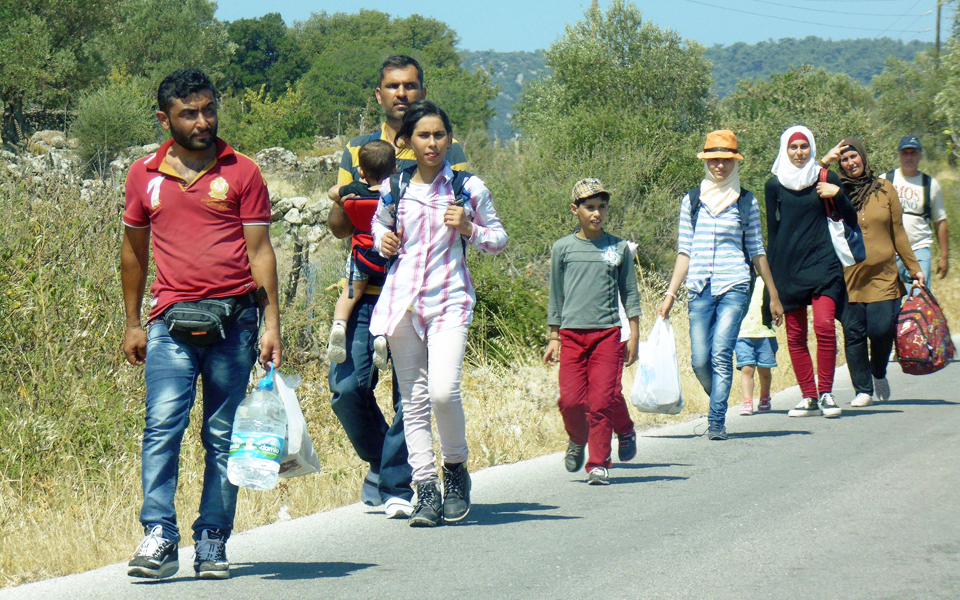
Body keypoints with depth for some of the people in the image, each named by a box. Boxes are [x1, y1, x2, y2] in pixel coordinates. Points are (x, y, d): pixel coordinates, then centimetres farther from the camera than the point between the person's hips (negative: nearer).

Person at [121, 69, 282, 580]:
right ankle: (159, 538, -14)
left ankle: (212, 543, 8)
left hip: (234, 319, -1)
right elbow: (133, 251, 20)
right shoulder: (144, 176, 10)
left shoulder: (242, 173, 5)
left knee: (223, 437, 2)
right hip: (171, 322, 1)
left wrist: (272, 323, -2)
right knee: (162, 425, -13)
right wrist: (132, 323, 19)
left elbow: (260, 252, 4)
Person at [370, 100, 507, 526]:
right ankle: (425, 490, 6)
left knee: (443, 391, -19)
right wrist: (383, 241, 4)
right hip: (402, 297, 3)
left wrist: (468, 228, -9)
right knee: (413, 399, 2)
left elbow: (499, 239, 10)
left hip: (449, 299, -3)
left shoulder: (468, 187, 2)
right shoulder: (393, 188, 8)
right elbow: (379, 226, 27)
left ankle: (455, 467, 6)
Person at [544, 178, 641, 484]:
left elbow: (630, 294, 11)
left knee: (602, 400, -7)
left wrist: (634, 335, 4)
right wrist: (553, 337, 10)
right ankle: (577, 440, 24)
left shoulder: (619, 248, 7)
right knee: (571, 399, -6)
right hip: (572, 333, 0)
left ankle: (599, 463, 1)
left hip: (608, 332, 0)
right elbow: (556, 297, 13)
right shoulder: (563, 248, 7)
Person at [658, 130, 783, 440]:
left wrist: (773, 296, 11)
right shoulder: (692, 200, 11)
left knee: (721, 354, -15)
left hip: (734, 287, -2)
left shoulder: (746, 201, 7)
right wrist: (670, 294, 8)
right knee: (700, 360, -3)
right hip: (699, 289, 2)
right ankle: (719, 405, 24)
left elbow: (757, 251, 11)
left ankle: (717, 420, -10)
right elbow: (685, 252, 12)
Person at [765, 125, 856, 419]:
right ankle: (809, 397, 9)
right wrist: (771, 273, 10)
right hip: (787, 267, 2)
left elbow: (851, 221, 7)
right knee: (795, 334, 1)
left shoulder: (826, 179, 5)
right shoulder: (774, 185, 7)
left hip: (821, 262, -2)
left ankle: (825, 392, -7)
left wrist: (837, 195, -10)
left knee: (824, 325, -17)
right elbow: (772, 230, 12)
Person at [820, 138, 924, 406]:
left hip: (883, 276, 0)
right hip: (848, 276, 0)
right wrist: (824, 163, -12)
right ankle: (863, 389, 11)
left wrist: (914, 267, 12)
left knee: (881, 330, -8)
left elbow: (898, 232, 13)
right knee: (854, 333, 0)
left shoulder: (884, 189, 9)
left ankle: (879, 374, 21)